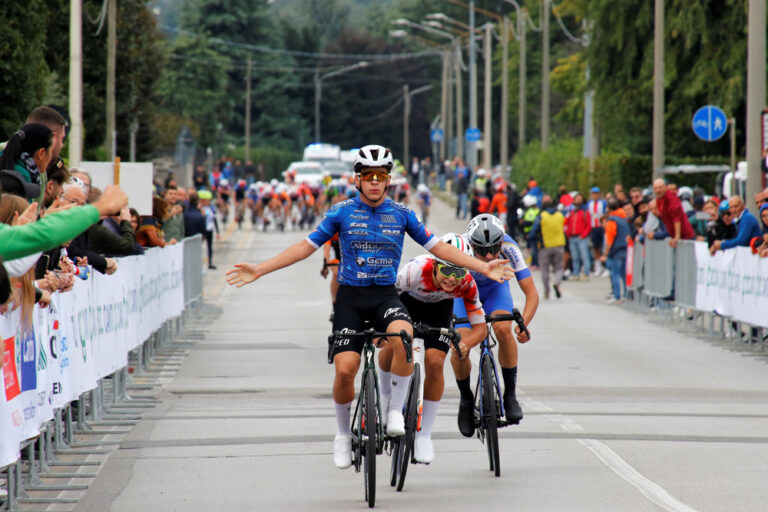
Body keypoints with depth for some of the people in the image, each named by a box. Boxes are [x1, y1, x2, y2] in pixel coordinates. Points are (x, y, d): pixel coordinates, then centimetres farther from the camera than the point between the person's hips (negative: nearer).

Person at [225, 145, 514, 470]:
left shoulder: (401, 214, 4)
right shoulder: (342, 212, 1)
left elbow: (438, 248, 8)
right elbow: (307, 246, 3)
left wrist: (483, 268, 2)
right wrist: (259, 270, -3)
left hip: (386, 295, 0)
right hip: (350, 296, 0)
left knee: (402, 336, -34)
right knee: (345, 367, -15)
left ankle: (396, 410, -17)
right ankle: (343, 434, 11)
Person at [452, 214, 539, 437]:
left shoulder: (509, 247, -33)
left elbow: (531, 293, -30)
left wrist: (523, 324, -45)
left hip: (496, 287, 0)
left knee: (503, 330, -30)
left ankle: (510, 395, -13)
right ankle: (466, 399, 11)